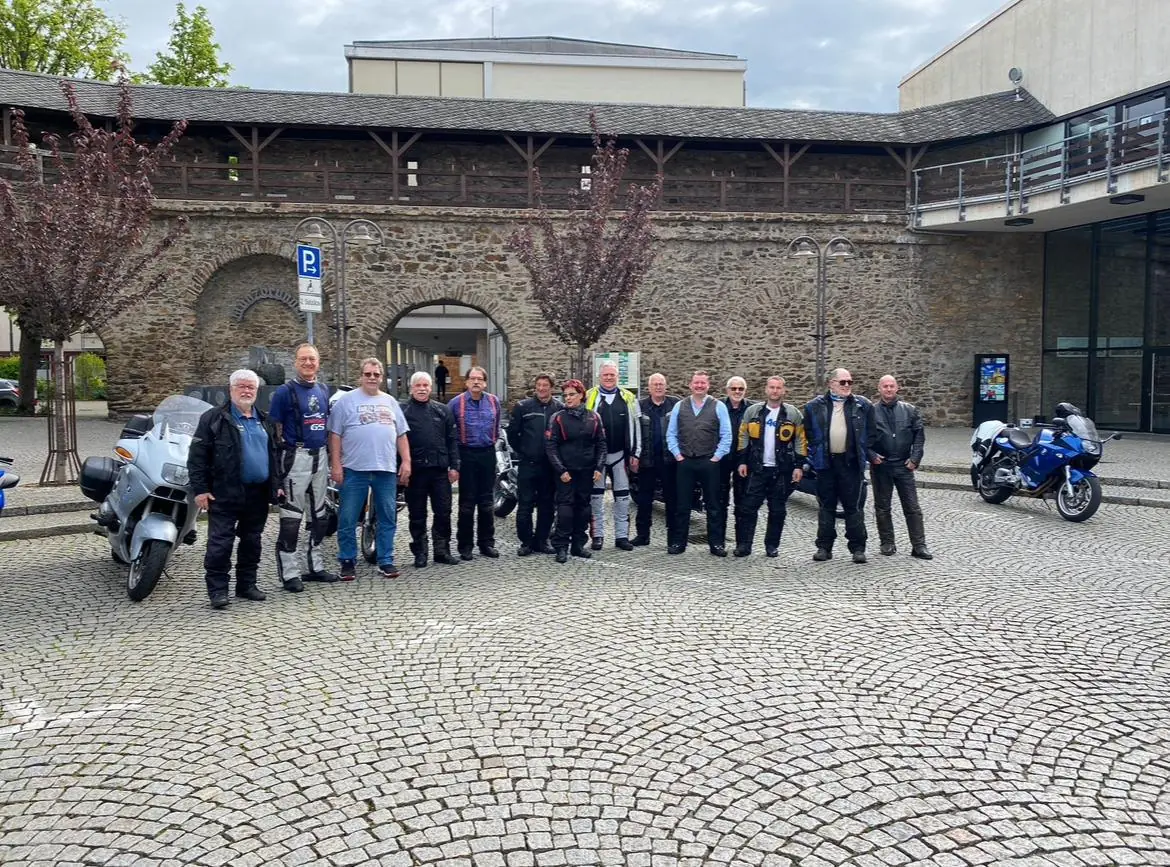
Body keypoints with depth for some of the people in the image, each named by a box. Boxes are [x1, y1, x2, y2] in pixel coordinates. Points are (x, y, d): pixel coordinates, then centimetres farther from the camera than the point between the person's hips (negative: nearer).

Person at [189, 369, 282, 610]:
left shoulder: (264, 421, 15)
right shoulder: (214, 418, -3)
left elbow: (274, 454, 22)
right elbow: (197, 456, -7)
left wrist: (276, 485, 15)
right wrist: (200, 489, -13)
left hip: (259, 494, 6)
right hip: (225, 493, -5)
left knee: (252, 541, 13)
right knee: (220, 542, -4)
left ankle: (247, 584, 23)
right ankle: (217, 589, 4)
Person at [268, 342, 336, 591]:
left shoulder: (324, 391, 12)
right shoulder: (285, 391, -7)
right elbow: (274, 429, -7)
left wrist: (331, 458, 14)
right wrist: (278, 458, -12)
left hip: (320, 457, 7)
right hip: (296, 457, -7)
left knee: (317, 514, 13)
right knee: (291, 516, -7)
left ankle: (314, 565, 24)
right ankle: (289, 572, -2)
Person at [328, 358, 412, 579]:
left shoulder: (390, 402, 14)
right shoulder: (347, 400, 1)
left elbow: (401, 435, 15)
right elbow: (335, 434, -2)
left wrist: (406, 461, 6)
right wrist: (335, 464, -9)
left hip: (387, 469, 4)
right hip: (354, 469, -3)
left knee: (388, 518, 7)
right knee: (347, 519, 2)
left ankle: (386, 561, 16)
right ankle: (348, 561, 13)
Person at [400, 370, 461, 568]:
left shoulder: (442, 410, 10)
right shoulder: (402, 410, 1)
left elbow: (452, 439, 10)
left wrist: (454, 466, 3)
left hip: (440, 469, 3)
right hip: (415, 470, -2)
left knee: (443, 512, 6)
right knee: (417, 515, 7)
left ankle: (442, 550, 17)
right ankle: (420, 553, 17)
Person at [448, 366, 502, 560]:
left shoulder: (494, 401, 5)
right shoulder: (456, 402, -5)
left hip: (488, 454, 3)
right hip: (467, 454, -3)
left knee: (486, 502, 9)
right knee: (467, 502, 1)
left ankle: (487, 543, 18)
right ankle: (465, 545, 9)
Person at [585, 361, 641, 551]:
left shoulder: (628, 398, 6)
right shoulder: (589, 397, 1)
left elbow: (635, 427, 8)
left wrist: (635, 454, 4)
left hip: (621, 455, 1)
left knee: (623, 497, 5)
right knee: (596, 496, 5)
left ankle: (622, 535, 13)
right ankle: (598, 535, 13)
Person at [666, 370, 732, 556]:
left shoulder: (718, 407, 1)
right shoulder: (679, 406, 7)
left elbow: (726, 436, 0)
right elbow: (671, 434, 9)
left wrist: (716, 457, -5)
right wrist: (677, 455, 0)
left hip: (709, 463, -1)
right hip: (685, 462, 2)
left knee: (714, 505, 4)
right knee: (682, 505, 6)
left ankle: (716, 543, 12)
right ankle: (678, 542, 13)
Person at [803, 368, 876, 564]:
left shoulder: (862, 406, 4)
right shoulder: (815, 406, 4)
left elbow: (869, 433, 8)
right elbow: (808, 435, 6)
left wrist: (867, 456, 2)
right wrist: (809, 460, 2)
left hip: (851, 462, -1)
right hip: (825, 462, 1)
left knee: (853, 506, 3)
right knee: (826, 507, 7)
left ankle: (858, 548, 11)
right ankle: (824, 547, 15)